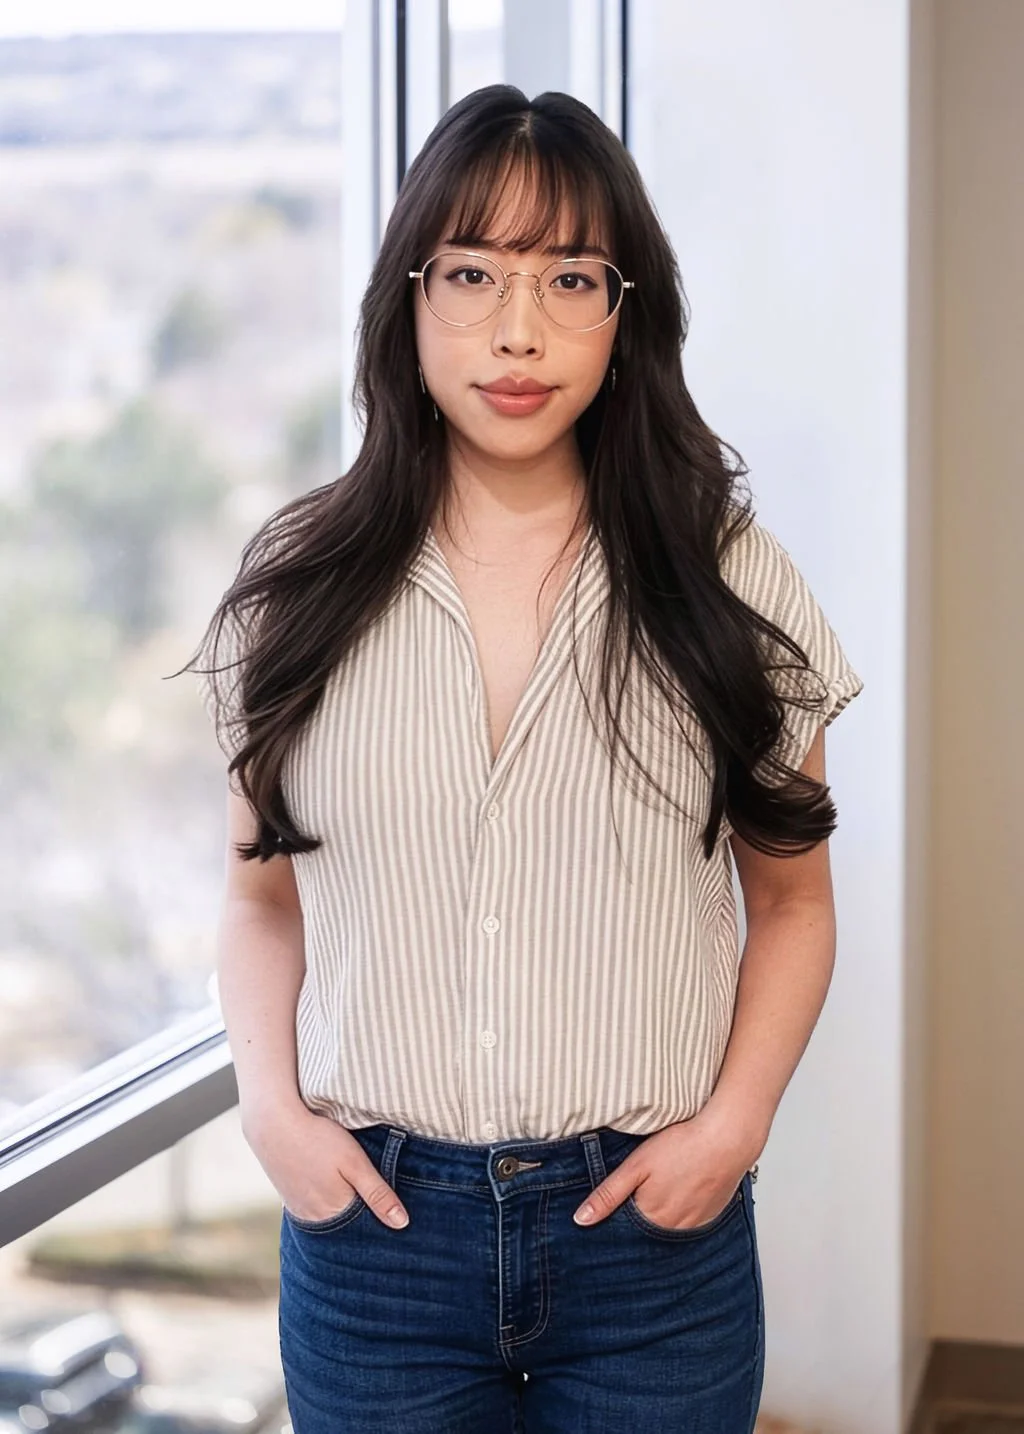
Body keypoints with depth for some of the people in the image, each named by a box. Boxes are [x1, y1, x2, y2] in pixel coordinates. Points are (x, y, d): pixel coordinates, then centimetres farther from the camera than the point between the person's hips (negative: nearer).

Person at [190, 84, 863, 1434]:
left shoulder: (730, 586, -2)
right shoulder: (297, 588, 1)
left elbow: (793, 899, 6)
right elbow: (262, 901, 9)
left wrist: (736, 1122, -7)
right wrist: (272, 1104, -7)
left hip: (653, 1230, 0)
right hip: (373, 1218, 1)